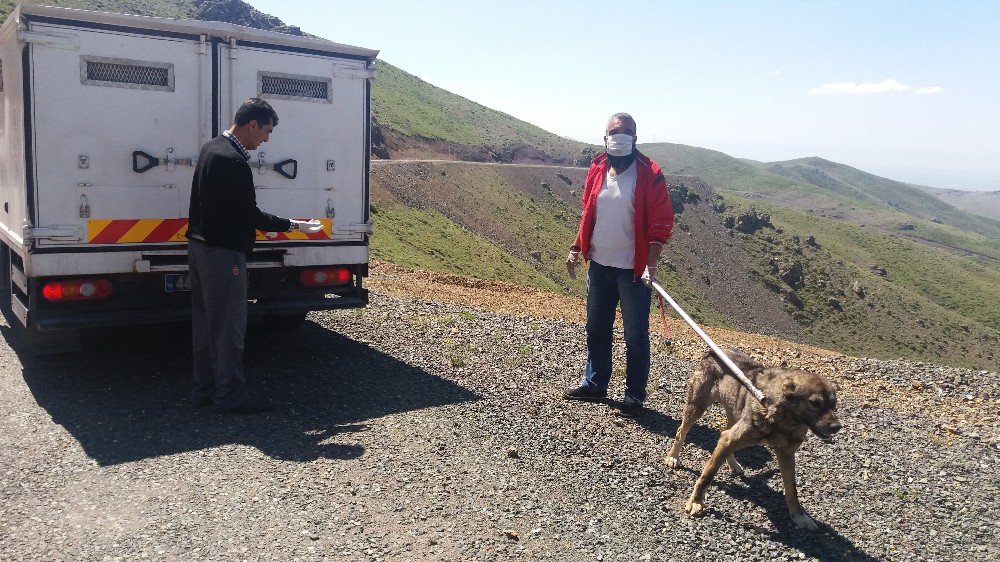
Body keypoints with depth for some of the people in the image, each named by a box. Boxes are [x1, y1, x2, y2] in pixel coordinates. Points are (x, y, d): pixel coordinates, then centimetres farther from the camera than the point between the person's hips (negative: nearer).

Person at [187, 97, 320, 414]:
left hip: (199, 246, 10)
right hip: (223, 253, -10)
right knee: (229, 326, -1)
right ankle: (229, 395, 7)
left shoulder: (211, 148, 11)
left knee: (204, 322, 15)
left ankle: (204, 390, 23)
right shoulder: (234, 162, -21)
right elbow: (251, 216, -17)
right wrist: (294, 225, -7)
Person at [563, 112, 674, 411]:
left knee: (635, 335, 5)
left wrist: (650, 266, -20)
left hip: (633, 270, -5)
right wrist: (576, 249, 13)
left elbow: (661, 224, -13)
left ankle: (635, 395, 18)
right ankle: (594, 383, 32)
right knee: (596, 329, 16)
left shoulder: (649, 175, -11)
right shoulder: (597, 170, 6)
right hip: (599, 265, 6)